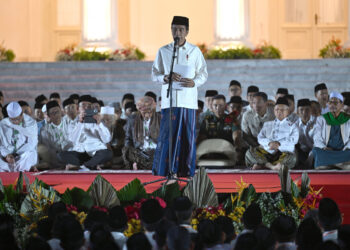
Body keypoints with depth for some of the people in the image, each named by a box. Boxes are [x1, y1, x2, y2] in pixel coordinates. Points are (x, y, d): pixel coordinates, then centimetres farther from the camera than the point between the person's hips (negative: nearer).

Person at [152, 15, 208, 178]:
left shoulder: (195, 51, 7)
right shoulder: (163, 51, 8)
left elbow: (203, 74, 8)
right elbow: (154, 75, 8)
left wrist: (194, 82, -13)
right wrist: (166, 77, -13)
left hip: (188, 100, 0)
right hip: (169, 99, 0)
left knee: (188, 135, 0)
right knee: (167, 134, -5)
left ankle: (185, 170, 7)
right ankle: (163, 169, -1)